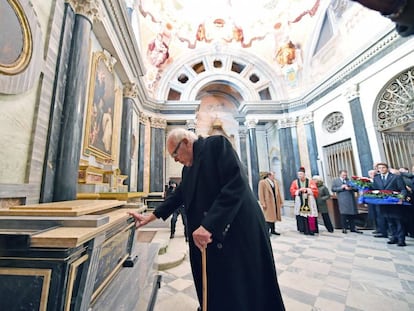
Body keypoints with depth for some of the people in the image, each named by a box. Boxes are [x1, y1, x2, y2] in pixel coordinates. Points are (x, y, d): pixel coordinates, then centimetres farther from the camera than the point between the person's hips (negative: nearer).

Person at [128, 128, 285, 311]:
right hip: (209, 235, 7)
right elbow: (179, 195, 19)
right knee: (215, 292, 18)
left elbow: (237, 183, -22)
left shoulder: (217, 144, -11)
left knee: (245, 291, 9)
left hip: (238, 230, -7)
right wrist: (150, 217, 15)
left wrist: (209, 225, -25)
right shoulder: (188, 168, 14)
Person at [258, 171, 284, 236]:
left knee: (273, 216, 11)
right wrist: (263, 203, -15)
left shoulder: (276, 182, 13)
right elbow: (261, 194, -10)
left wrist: (281, 202, 10)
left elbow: (278, 193, 13)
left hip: (275, 202, 6)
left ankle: (273, 230, 22)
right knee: (268, 217, -3)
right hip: (268, 203, -6)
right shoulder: (262, 182, -6)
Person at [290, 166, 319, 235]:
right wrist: (299, 190, -15)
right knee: (301, 216, 0)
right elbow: (292, 190, -2)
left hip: (309, 202, -1)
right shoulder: (295, 182, 6)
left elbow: (315, 191, -2)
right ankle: (304, 229, 11)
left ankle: (311, 230, 8)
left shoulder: (310, 182, 4)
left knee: (311, 217, -2)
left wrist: (307, 189, -14)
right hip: (300, 202, 1)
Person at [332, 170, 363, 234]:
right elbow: (333, 189, -2)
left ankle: (353, 228, 18)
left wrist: (351, 188, -12)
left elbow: (356, 189, 9)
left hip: (351, 199, 3)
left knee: (352, 214, 6)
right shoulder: (335, 180, 5)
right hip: (343, 200, -3)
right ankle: (344, 228, 6)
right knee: (343, 214, -3)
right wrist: (341, 188, -13)